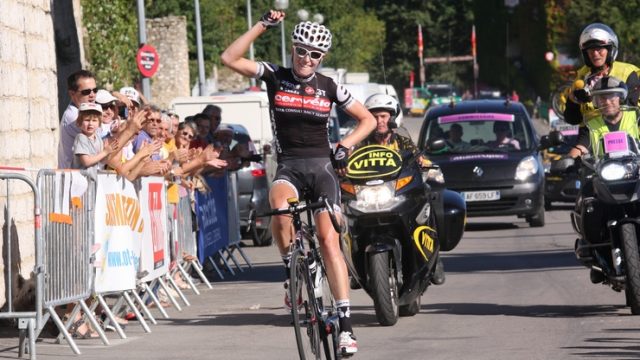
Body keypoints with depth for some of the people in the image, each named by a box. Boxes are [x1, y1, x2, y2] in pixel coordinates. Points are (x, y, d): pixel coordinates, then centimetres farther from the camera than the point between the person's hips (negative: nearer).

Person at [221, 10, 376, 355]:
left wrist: (344, 146, -2)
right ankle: (291, 272, -9)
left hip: (321, 166, 1)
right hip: (288, 167, -1)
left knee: (329, 240, -13)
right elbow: (229, 58, -10)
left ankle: (345, 324, -13)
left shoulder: (328, 87, 4)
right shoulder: (275, 77, 2)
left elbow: (367, 120, 13)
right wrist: (262, 26, -13)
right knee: (281, 209, -36)